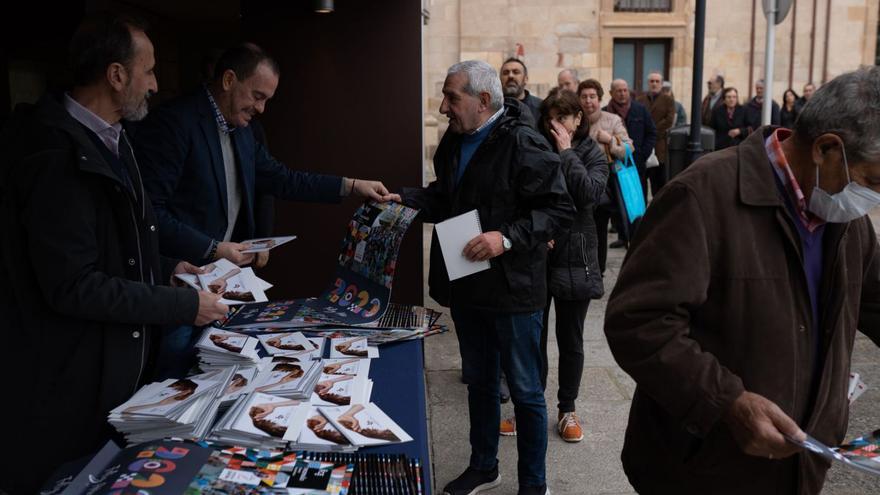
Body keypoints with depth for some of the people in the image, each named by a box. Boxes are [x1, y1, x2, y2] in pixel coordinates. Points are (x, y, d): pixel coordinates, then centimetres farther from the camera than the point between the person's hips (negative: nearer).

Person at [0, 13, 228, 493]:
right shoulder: (57, 153, -23)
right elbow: (72, 286, -25)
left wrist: (165, 268, 7)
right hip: (70, 384, -9)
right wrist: (185, 305, -20)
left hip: (118, 362, 9)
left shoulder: (107, 139, 8)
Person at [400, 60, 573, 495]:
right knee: (479, 382, 21)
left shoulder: (522, 144, -17)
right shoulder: (454, 141, 8)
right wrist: (404, 198, 1)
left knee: (524, 389, 7)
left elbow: (558, 209, -19)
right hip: (467, 286, 7)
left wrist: (508, 238, -29)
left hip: (512, 289, -7)